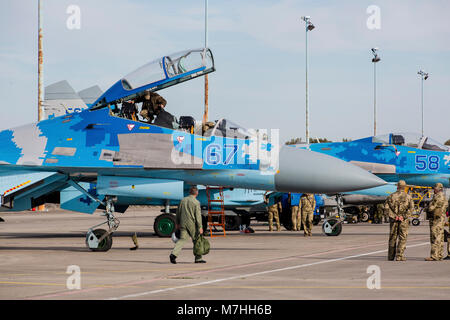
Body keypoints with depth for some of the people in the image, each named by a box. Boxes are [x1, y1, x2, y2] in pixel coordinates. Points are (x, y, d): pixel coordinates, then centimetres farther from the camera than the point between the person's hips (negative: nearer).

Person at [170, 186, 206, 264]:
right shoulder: (196, 202, -10)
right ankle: (198, 258, 16)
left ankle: (174, 254, -18)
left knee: (182, 239, 1)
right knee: (196, 240, 10)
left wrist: (177, 223, 21)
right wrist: (200, 227, -10)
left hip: (183, 224, 4)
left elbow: (178, 212, 12)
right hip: (192, 225, -4)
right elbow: (198, 216, -13)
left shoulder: (183, 200, 6)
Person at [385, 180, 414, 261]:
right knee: (402, 238, 1)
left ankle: (391, 256, 17)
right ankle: (399, 256, -7)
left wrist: (393, 216, -10)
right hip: (403, 221, -2)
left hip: (393, 219, 2)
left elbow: (387, 207, -6)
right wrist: (404, 216, -12)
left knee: (392, 238, 12)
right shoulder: (408, 197, 0)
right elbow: (411, 208, -11)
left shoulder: (391, 196, 4)